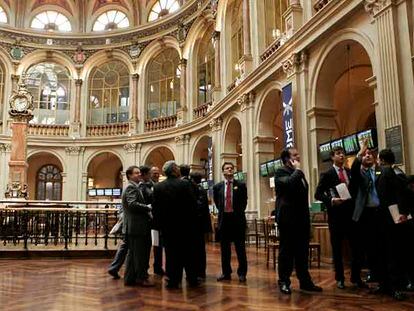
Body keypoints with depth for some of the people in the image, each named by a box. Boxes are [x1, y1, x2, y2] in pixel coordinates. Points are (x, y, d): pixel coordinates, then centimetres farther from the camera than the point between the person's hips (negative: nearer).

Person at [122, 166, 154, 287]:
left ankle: (130, 278, 21)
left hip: (133, 227, 10)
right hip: (136, 226, -10)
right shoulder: (131, 187, -13)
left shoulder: (134, 187, 19)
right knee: (140, 254, -2)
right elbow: (132, 204, -25)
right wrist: (148, 207, -17)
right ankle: (141, 278, 6)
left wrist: (147, 211, 11)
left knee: (133, 253, 14)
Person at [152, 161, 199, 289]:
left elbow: (155, 207, -1)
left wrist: (158, 223, 8)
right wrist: (193, 221, 3)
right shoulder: (185, 184, -9)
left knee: (171, 253, 8)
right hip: (184, 225, -1)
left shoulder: (158, 187, -2)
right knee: (188, 253, 10)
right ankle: (192, 279, 18)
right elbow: (193, 204, -9)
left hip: (167, 226, 2)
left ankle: (172, 280, 11)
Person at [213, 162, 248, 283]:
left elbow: (244, 201, 10)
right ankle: (226, 273, 18)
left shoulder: (241, 185, 2)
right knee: (225, 248, 8)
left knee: (240, 248, 2)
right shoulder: (217, 187, 7)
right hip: (224, 219, 2)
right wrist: (222, 212, 12)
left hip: (238, 219, -2)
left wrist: (239, 212, 7)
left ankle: (242, 273, 11)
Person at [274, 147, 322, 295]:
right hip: (288, 219, -8)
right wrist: (297, 169, -13)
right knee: (287, 251, 0)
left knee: (302, 251, 12)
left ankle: (305, 281, 20)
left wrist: (306, 216, 19)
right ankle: (284, 282, 9)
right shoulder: (281, 172, -7)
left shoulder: (298, 174, 19)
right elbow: (290, 183, -30)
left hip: (302, 219, 8)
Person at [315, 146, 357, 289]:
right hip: (336, 214, -3)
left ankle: (355, 277, 21)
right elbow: (318, 194, -4)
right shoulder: (327, 174, -1)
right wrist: (331, 200, -18)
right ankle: (340, 278, 18)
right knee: (337, 248, 6)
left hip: (351, 214, 3)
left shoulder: (351, 172, 10)